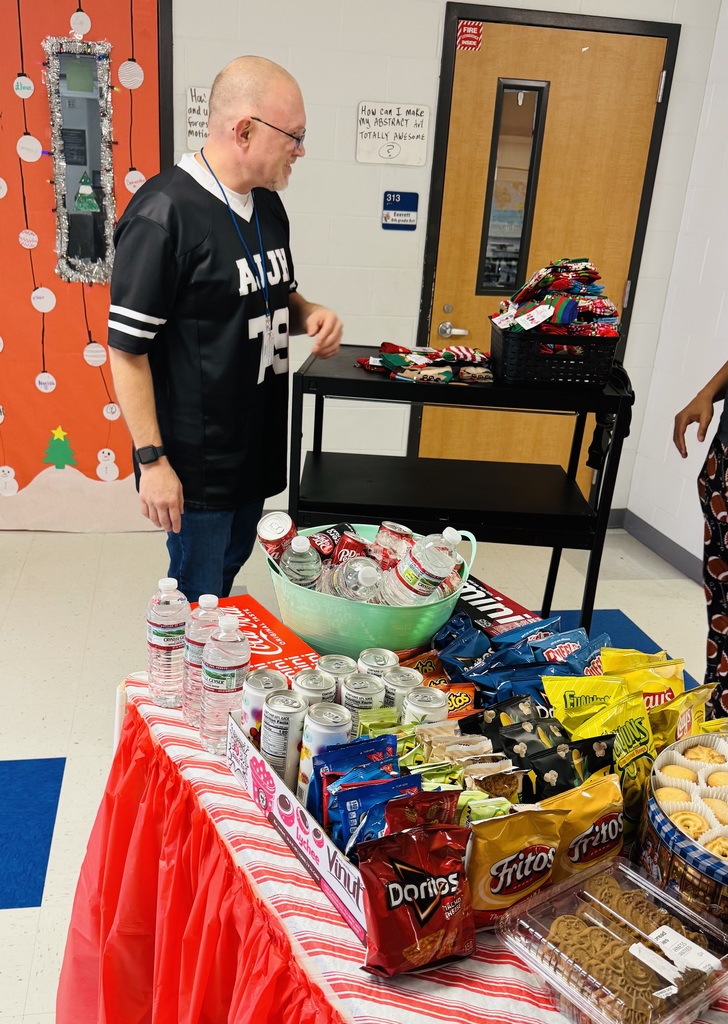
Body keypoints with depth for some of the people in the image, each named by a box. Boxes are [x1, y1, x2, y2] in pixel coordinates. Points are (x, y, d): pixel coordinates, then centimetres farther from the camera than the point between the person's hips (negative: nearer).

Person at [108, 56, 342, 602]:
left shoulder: (268, 204, 7)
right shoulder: (163, 213, -19)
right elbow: (127, 348, -18)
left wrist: (307, 314, -2)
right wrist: (152, 460, -18)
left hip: (258, 444, 8)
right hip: (196, 460, -8)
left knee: (232, 567, 24)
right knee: (197, 597, 8)